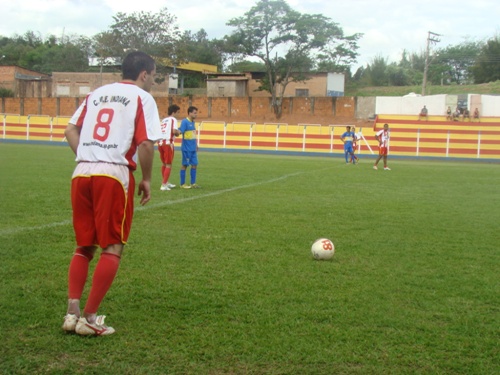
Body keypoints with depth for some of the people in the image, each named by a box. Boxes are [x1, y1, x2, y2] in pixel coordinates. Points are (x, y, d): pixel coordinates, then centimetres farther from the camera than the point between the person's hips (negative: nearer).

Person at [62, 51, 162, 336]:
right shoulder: (142, 98, 2)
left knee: (84, 247, 14)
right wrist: (146, 179, 1)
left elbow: (71, 131, 14)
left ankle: (73, 312, 8)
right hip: (114, 175, -6)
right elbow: (146, 143, -10)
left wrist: (87, 160, 15)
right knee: (113, 249, 2)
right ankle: (89, 318, 0)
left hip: (82, 173, 6)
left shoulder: (97, 94, 19)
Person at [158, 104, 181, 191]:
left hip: (160, 142, 7)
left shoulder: (164, 120, 19)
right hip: (168, 143, -7)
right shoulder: (173, 119, -3)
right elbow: (174, 131, -18)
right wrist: (178, 132, 3)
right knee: (168, 165, 0)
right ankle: (164, 185, -6)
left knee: (164, 163, 20)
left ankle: (165, 182, 33)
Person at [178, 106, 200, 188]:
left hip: (193, 148, 8)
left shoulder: (192, 122, 13)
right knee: (185, 165, 0)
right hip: (186, 148, -8)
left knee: (194, 165, 8)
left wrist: (196, 145, 23)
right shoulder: (185, 122, -11)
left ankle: (193, 183, 16)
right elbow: (180, 131, -22)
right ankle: (182, 184, 9)